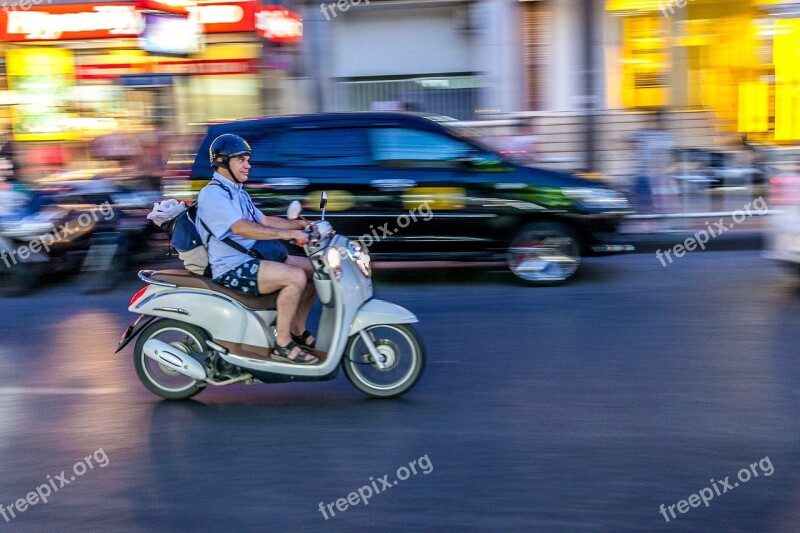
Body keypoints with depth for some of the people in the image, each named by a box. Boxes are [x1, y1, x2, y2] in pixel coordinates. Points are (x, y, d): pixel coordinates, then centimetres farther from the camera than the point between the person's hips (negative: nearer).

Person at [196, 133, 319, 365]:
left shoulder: (238, 192, 18)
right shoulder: (213, 194, -15)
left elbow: (264, 221, 19)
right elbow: (241, 228, -28)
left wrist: (301, 224, 6)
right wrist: (288, 234, -33)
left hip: (252, 258, 10)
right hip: (232, 269, -10)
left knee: (315, 268, 3)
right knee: (296, 277, -27)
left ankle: (298, 331, 12)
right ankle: (282, 345, -18)